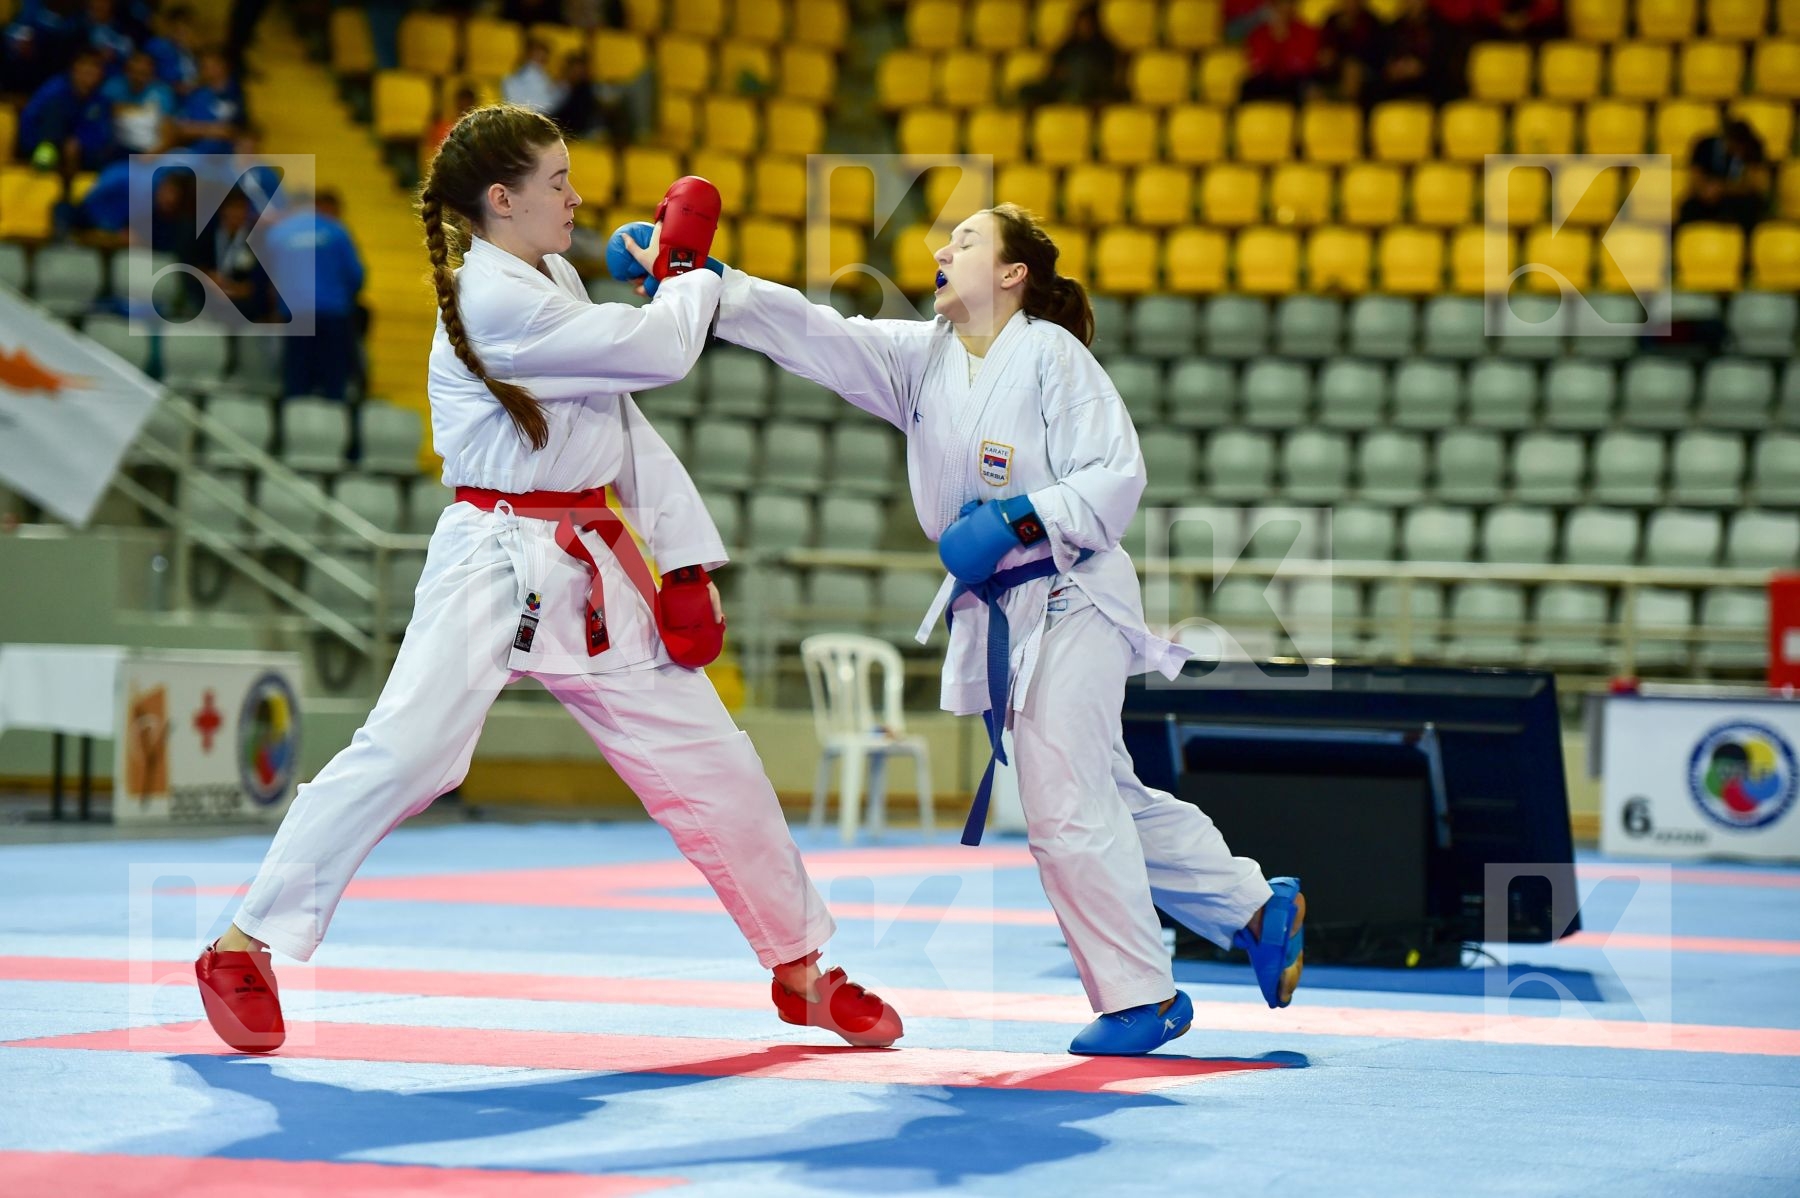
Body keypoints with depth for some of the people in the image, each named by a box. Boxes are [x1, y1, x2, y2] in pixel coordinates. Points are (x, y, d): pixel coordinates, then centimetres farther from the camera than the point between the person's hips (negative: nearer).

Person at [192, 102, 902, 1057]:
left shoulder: (555, 282, 12)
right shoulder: (491, 299, -17)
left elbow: (626, 426, 13)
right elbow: (661, 352, -16)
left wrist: (686, 562, 7)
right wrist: (687, 274, 5)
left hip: (589, 567, 8)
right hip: (496, 562, -8)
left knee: (710, 762, 8)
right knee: (403, 753, -17)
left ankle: (802, 970, 19)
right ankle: (242, 949, -5)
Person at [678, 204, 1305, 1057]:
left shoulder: (1051, 354, -11)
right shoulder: (918, 358, 7)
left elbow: (1116, 476, -15)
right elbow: (808, 332, -2)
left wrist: (1020, 516, -25)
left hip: (1070, 603, -7)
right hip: (993, 614, 7)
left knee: (1065, 803, -10)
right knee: (1105, 798, 14)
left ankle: (1140, 996, 2)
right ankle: (1258, 907, 27)